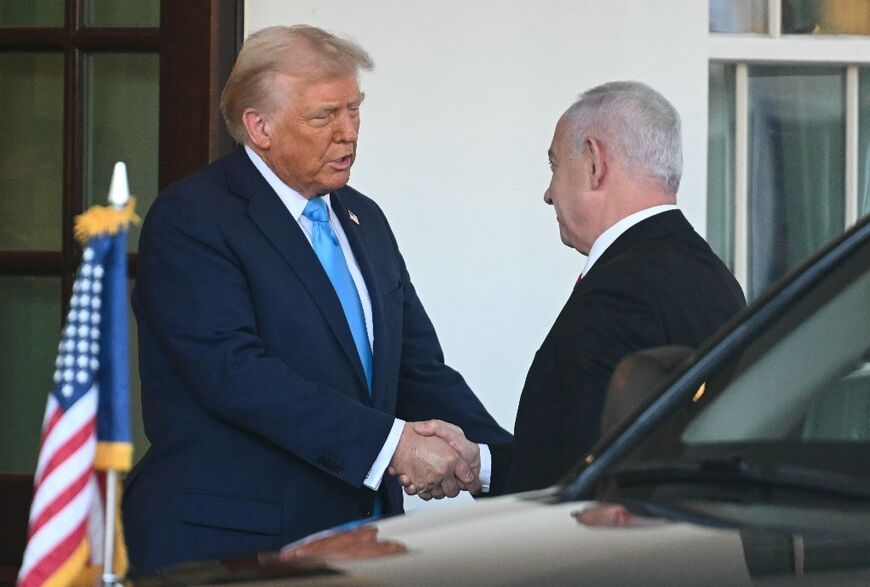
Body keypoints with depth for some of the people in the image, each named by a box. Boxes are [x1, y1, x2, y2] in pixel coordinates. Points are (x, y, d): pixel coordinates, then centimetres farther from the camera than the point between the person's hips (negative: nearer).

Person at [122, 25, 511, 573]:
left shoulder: (363, 219, 15)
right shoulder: (190, 219, -9)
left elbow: (419, 368, 13)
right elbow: (233, 368, -21)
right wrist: (391, 442, -26)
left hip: (358, 543, 7)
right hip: (232, 543, -7)